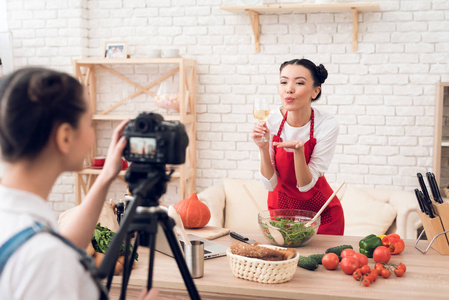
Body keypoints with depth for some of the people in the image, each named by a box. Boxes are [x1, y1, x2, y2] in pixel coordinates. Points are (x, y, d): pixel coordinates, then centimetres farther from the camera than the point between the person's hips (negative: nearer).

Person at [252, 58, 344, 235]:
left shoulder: (327, 125, -23)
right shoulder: (270, 120, -18)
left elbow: (305, 185, -21)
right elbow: (270, 184, -16)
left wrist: (298, 150, -37)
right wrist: (263, 148, -30)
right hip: (281, 207, 2)